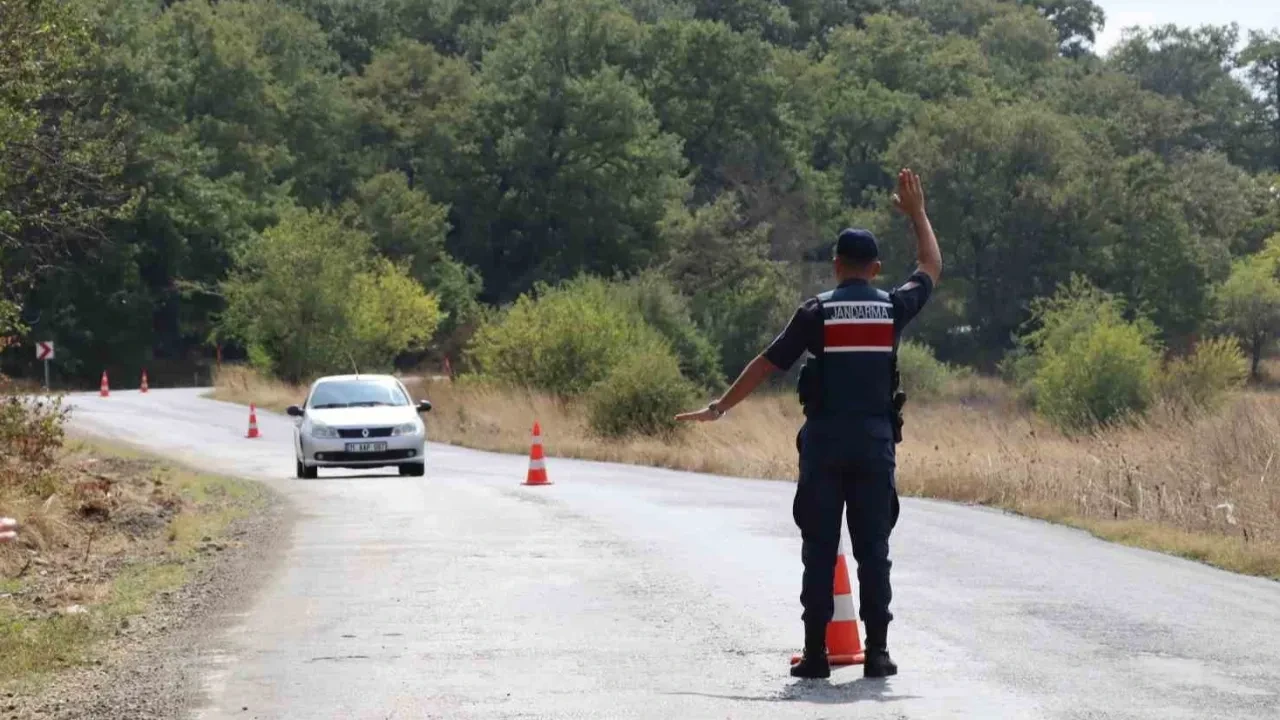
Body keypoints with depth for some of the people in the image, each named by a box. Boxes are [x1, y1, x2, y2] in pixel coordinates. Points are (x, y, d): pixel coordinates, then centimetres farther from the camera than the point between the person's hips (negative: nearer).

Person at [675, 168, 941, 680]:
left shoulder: (817, 312, -2)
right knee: (873, 550, 4)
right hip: (876, 441, 1)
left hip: (825, 439, -1)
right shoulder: (892, 308, 4)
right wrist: (917, 213, 34)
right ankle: (877, 653, 2)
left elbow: (768, 364, 0)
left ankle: (815, 654, -1)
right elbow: (931, 269, 23)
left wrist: (721, 407, 8)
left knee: (820, 550, 1)